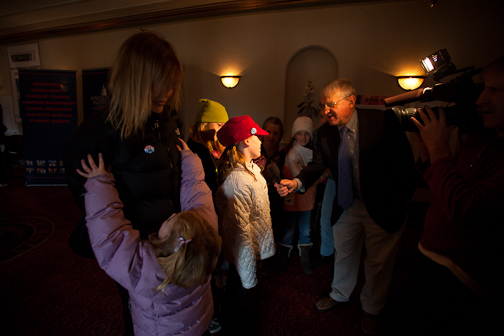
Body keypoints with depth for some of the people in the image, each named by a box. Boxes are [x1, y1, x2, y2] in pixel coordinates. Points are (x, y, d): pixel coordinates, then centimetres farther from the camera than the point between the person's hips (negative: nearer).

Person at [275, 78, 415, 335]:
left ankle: (371, 309, 44)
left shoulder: (383, 120, -18)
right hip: (346, 205, 3)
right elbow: (316, 166, -11)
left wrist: (400, 199, -15)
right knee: (343, 254, 22)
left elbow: (404, 160, -15)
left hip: (383, 207, -3)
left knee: (378, 261, 16)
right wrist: (297, 183, -30)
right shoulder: (324, 133, -7)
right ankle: (340, 295, 51)